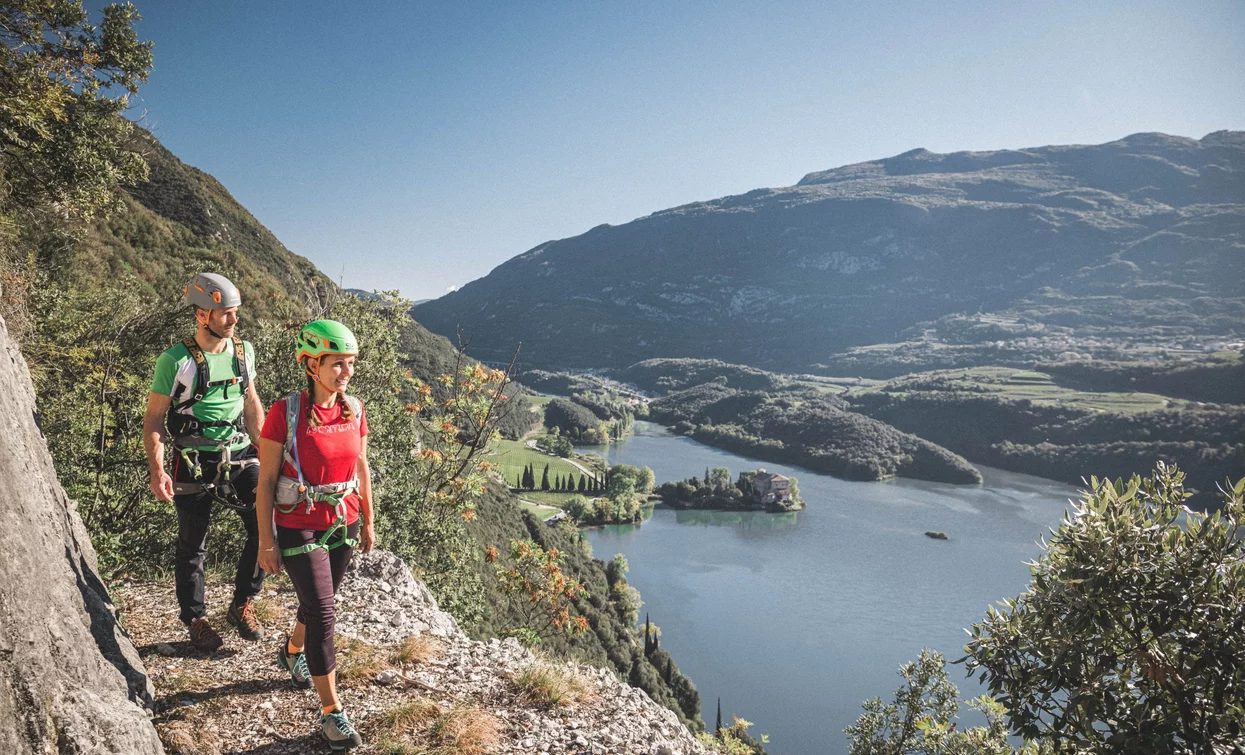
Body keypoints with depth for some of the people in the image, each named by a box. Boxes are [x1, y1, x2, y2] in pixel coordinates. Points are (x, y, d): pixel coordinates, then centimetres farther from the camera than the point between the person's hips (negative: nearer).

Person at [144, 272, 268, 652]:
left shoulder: (244, 351, 3)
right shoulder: (175, 361, -11)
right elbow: (154, 418, -6)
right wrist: (157, 471, -14)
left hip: (239, 455, 4)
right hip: (194, 463, -3)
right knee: (192, 546, 9)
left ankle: (242, 604, 11)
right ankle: (196, 619, 28)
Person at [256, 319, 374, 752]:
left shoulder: (354, 410, -3)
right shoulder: (285, 413, -18)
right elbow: (266, 480, -13)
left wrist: (367, 521, 12)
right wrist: (267, 542, -11)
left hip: (343, 526, 5)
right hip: (299, 529, -5)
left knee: (318, 603, 22)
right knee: (323, 615, -5)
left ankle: (293, 652, 54)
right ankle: (331, 712, 8)